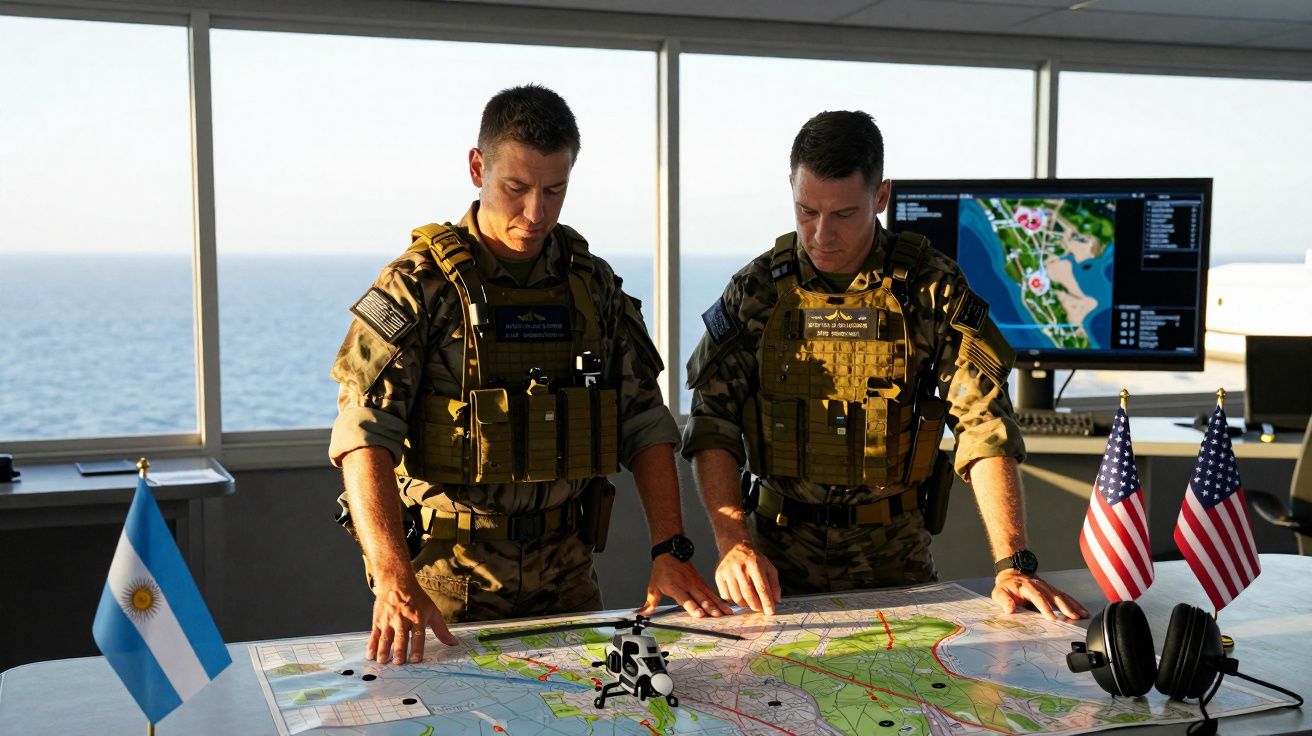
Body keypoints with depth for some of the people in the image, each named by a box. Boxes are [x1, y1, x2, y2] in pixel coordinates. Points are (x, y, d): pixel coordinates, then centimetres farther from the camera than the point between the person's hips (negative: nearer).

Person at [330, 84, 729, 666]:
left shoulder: (594, 284, 4)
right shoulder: (419, 285, -10)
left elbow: (646, 424, 5)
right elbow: (365, 434, -18)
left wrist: (670, 550, -7)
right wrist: (394, 579, -31)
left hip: (564, 570, 4)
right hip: (447, 570, -4)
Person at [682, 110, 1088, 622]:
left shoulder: (931, 288, -3)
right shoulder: (756, 289, 0)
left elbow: (984, 427, -8)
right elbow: (712, 424, -2)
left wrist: (1012, 565, -17)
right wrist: (733, 543, -17)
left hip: (894, 555, 0)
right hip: (779, 557, 0)